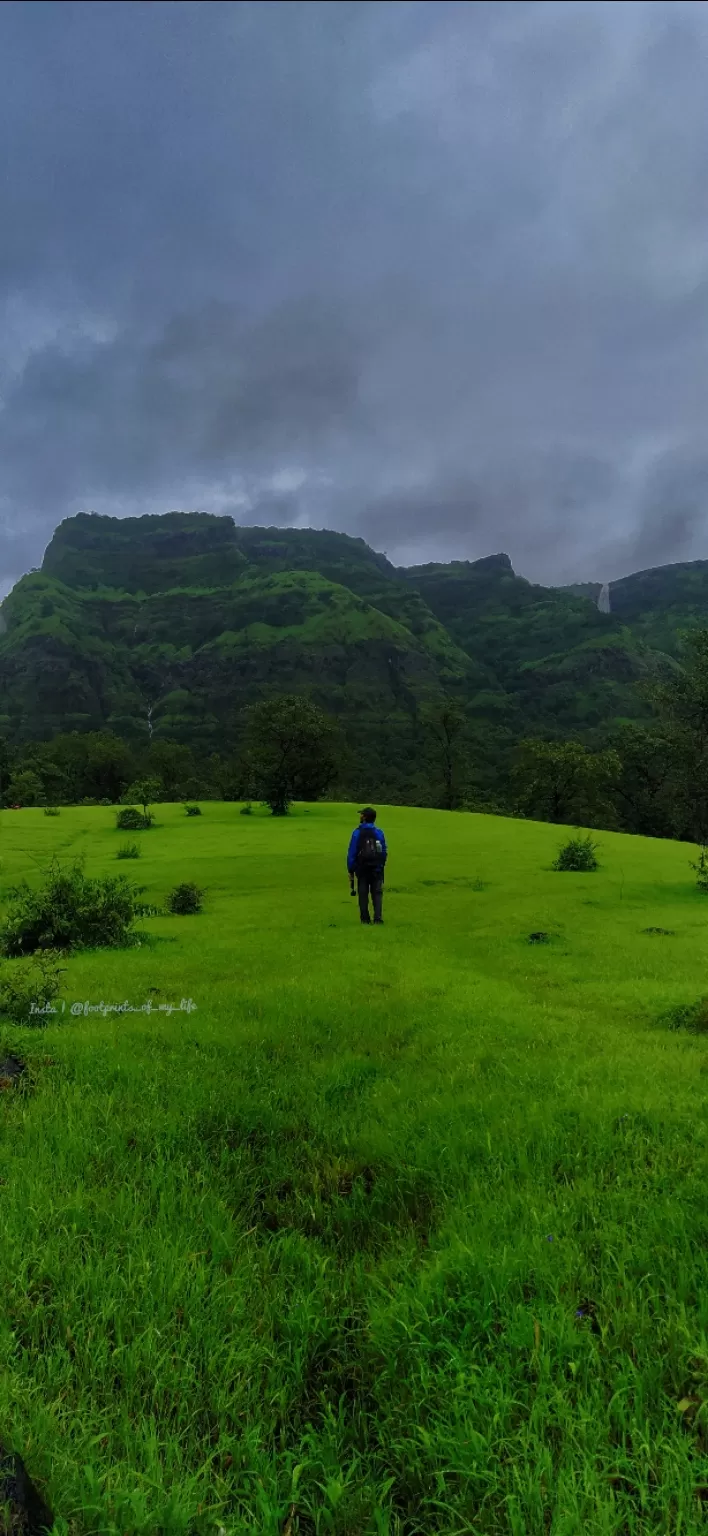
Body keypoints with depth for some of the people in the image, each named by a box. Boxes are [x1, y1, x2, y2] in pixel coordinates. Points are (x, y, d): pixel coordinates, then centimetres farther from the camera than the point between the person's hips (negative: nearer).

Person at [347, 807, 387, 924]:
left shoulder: (357, 833, -8)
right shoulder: (379, 832, 0)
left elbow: (352, 853, -8)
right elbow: (384, 852, 5)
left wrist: (350, 870, -1)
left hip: (362, 869, -2)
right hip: (377, 869, 2)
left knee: (363, 894, 7)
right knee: (377, 893, 6)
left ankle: (365, 919, 8)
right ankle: (378, 918, -6)